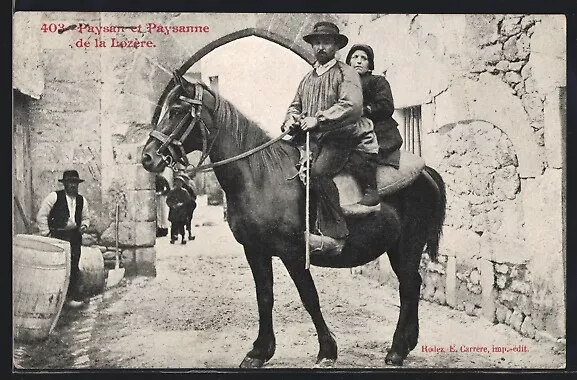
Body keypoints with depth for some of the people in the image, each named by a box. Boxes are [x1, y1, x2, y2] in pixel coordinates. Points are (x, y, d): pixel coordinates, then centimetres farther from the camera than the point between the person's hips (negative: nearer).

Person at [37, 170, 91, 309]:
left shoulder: (82, 200, 11)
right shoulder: (54, 197, -4)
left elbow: (86, 217, 23)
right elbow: (41, 216, -3)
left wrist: (84, 225, 1)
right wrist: (46, 233, -6)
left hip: (75, 237, 4)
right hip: (57, 236, -4)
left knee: (74, 266, 4)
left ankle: (74, 295, 11)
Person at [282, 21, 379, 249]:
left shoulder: (345, 73, 0)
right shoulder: (307, 79, 22)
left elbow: (352, 106, -15)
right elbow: (295, 105, 30)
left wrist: (318, 119, -21)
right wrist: (291, 119, 5)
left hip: (339, 137, -7)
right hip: (311, 138, 7)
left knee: (319, 171, -31)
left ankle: (335, 234, -26)